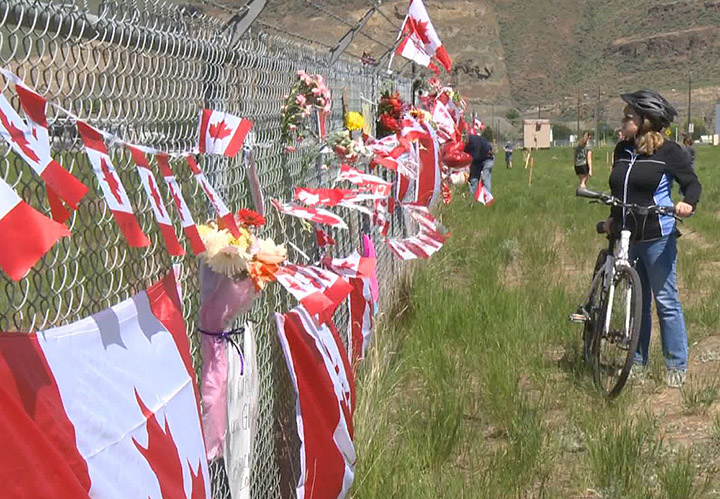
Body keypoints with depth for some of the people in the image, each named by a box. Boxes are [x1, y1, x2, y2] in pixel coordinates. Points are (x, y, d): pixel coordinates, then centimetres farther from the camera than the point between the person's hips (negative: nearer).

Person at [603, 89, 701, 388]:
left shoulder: (668, 152, -6)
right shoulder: (622, 150, 10)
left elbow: (692, 182, -2)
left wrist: (688, 203, -21)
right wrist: (613, 218, 13)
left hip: (657, 237, -6)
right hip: (626, 237, 6)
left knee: (666, 301, -1)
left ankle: (677, 366, 9)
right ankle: (638, 361, 23)